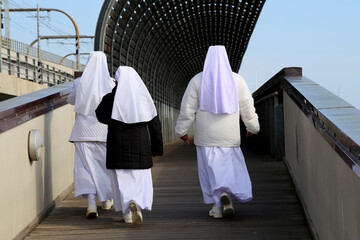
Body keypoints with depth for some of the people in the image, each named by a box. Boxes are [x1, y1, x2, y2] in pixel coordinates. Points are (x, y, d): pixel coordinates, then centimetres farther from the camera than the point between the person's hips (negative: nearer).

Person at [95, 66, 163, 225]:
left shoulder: (110, 99, -6)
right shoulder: (144, 98, 0)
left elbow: (101, 116, 12)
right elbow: (155, 124, 1)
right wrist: (157, 147, 9)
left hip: (117, 146, -1)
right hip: (140, 146, 1)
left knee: (121, 178, 9)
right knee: (140, 178, 9)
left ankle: (127, 212, 6)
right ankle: (136, 203, -16)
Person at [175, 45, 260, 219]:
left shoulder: (197, 80, -4)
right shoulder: (237, 80, -1)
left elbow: (187, 109, -4)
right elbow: (247, 108, 3)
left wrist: (181, 131, 6)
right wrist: (253, 127, 17)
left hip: (206, 136, -1)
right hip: (229, 136, 1)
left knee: (211, 169, 6)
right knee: (231, 166, 14)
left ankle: (218, 207, -4)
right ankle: (225, 195, -9)